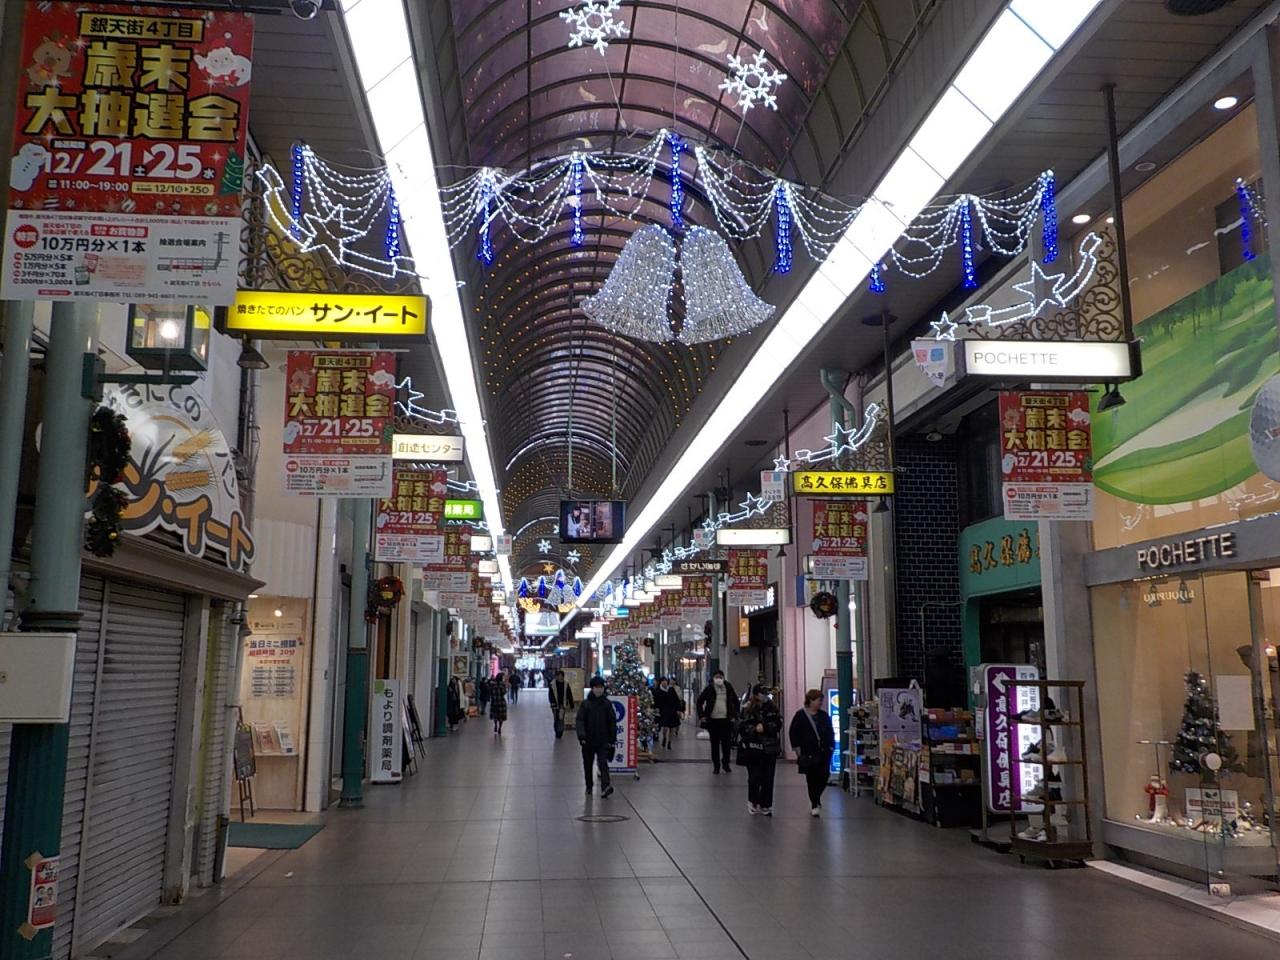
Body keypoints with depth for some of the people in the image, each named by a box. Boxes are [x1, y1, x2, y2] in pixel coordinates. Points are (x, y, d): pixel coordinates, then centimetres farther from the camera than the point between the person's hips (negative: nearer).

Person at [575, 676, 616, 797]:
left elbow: (612, 722, 3)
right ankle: (589, 786, 28)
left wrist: (612, 739, 0)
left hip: (603, 740, -1)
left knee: (603, 763, -14)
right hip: (588, 741, 1)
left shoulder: (607, 703, 0)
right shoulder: (585, 704, -2)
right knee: (588, 764, 13)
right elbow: (579, 721, -7)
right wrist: (581, 736, -21)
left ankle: (605, 786, -23)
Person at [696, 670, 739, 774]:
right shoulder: (709, 689, -3)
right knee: (715, 744, 5)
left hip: (726, 720, 1)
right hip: (713, 720, -1)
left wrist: (734, 715, 5)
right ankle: (716, 766, 15)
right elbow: (699, 701, 3)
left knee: (727, 743, 2)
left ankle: (726, 763, 21)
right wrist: (701, 716, -3)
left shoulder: (728, 688, 2)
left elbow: (736, 702, 12)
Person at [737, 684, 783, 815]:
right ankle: (753, 802, 22)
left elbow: (778, 723, -2)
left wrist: (764, 727, -14)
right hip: (753, 749, -2)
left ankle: (766, 805, 14)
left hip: (769, 749, 3)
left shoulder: (772, 708, 6)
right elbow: (742, 727, -7)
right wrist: (755, 729, -20)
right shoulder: (747, 709, -4)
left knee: (768, 778, 3)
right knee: (754, 777, 1)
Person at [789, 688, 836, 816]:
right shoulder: (800, 715, -3)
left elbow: (831, 732, 15)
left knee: (824, 776, -3)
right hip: (808, 753, -3)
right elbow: (793, 733, -2)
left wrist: (831, 747, 6)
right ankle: (815, 805, 13)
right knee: (812, 779, 1)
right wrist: (797, 749, -6)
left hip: (824, 752, 4)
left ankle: (815, 800, 23)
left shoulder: (824, 715, 9)